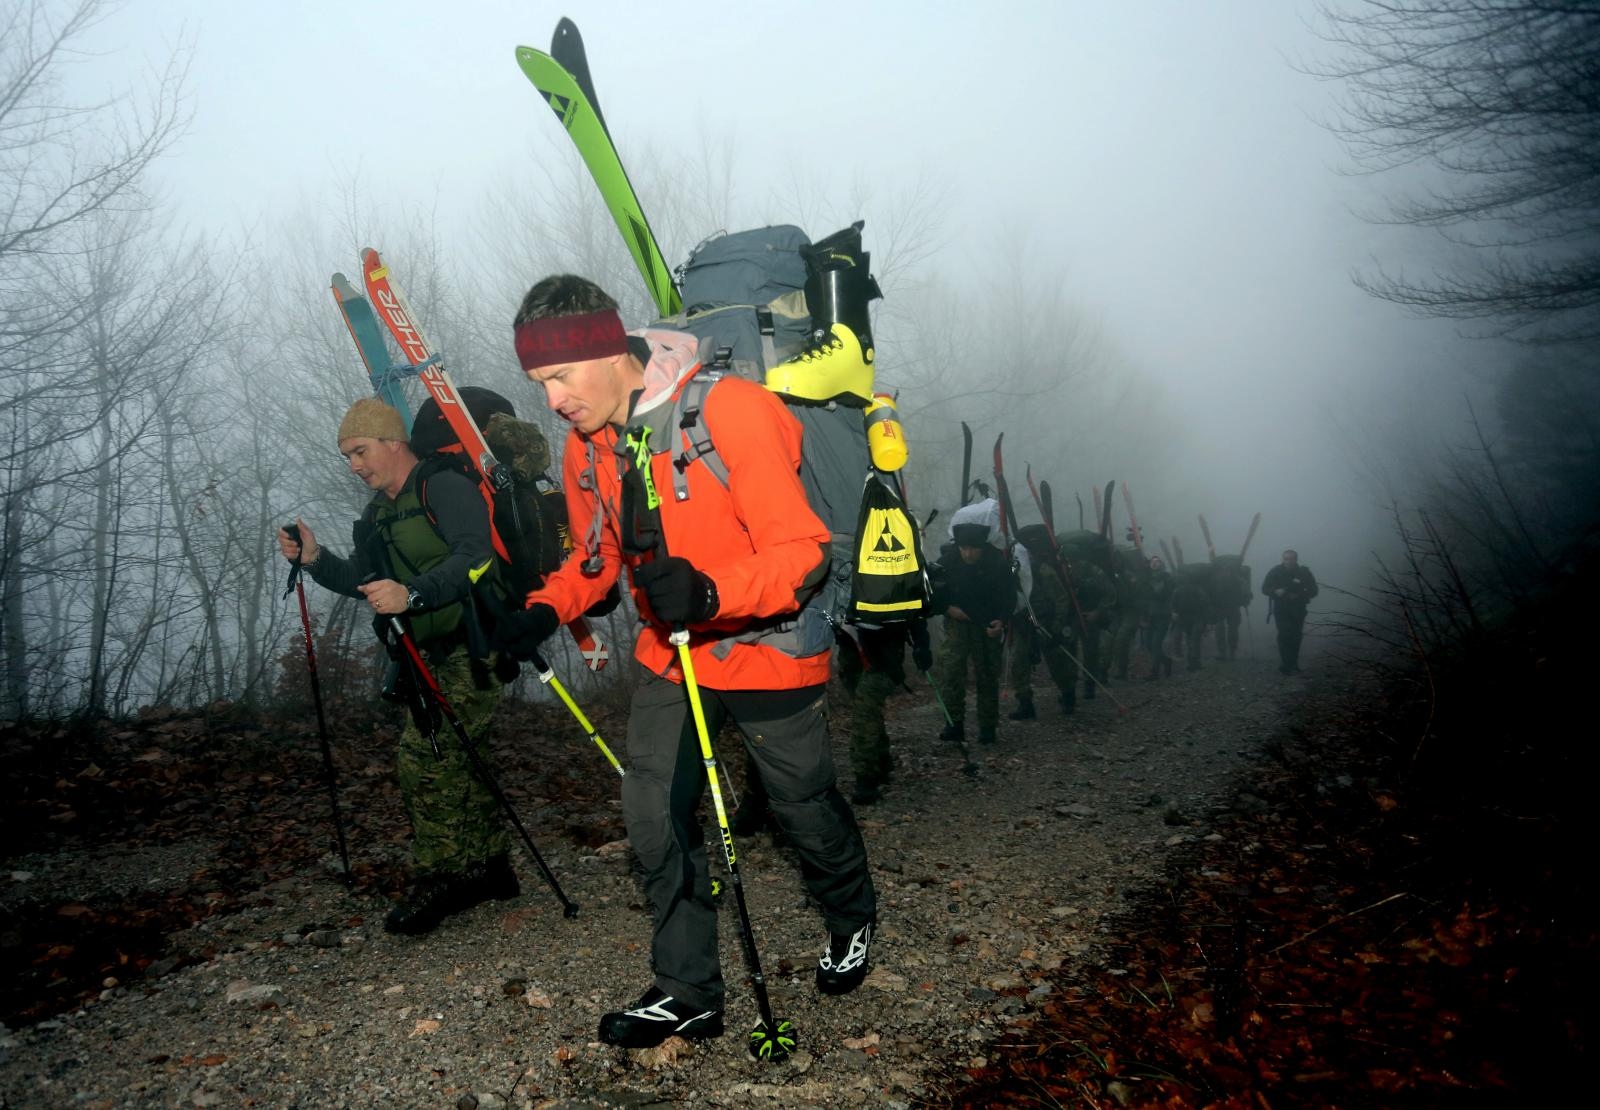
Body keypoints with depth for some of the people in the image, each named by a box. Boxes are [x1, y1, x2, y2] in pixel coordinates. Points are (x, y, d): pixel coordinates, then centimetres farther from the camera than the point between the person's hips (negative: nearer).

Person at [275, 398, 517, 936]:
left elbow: (476, 557, -27)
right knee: (459, 758, 14)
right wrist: (315, 558, 1)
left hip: (471, 645, -10)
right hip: (434, 654, 10)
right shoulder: (378, 513, 16)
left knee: (423, 757, -15)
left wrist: (412, 594, -37)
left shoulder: (446, 487, -13)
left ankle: (437, 880, -4)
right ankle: (490, 868, 25)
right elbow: (364, 581, 17)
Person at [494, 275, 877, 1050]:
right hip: (669, 655, 6)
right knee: (653, 816, 1)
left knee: (803, 805, 14)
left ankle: (852, 920, 45)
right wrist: (545, 611, -8)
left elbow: (803, 553, -27)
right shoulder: (588, 447, -3)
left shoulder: (730, 411, -26)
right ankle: (687, 994, 19)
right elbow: (596, 553, 12)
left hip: (766, 647, -5)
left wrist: (709, 591, -44)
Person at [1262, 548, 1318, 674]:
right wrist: (1276, 592, -22)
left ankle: (1293, 665, 18)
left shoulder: (1304, 573, -5)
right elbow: (1265, 588, 0)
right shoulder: (1275, 572, -6)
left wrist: (1299, 595, -19)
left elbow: (1313, 591, -1)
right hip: (1281, 610, -1)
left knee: (1295, 637, 4)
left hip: (1298, 610, 1)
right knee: (1284, 636, -12)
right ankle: (1286, 665, -6)